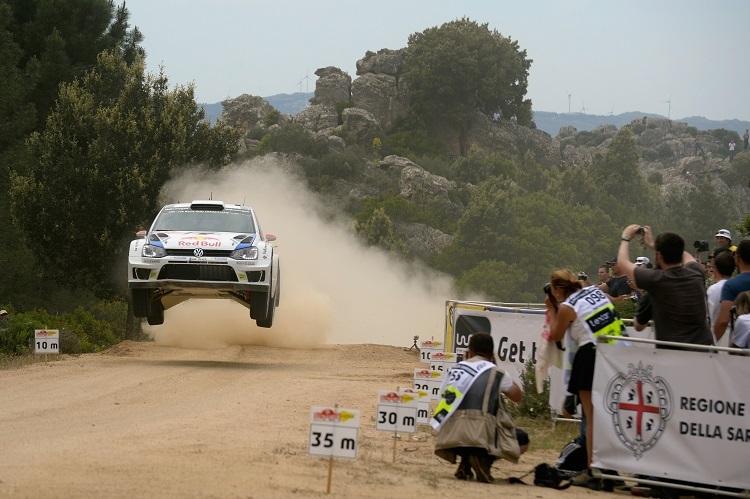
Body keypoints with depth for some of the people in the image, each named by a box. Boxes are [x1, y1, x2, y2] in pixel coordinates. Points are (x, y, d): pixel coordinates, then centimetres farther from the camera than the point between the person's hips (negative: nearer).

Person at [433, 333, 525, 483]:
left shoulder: (454, 369, 18)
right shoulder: (496, 373, 9)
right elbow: (518, 396, 24)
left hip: (449, 438, 5)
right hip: (480, 436, -5)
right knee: (523, 440, 19)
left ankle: (466, 462, 9)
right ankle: (484, 459, -7)